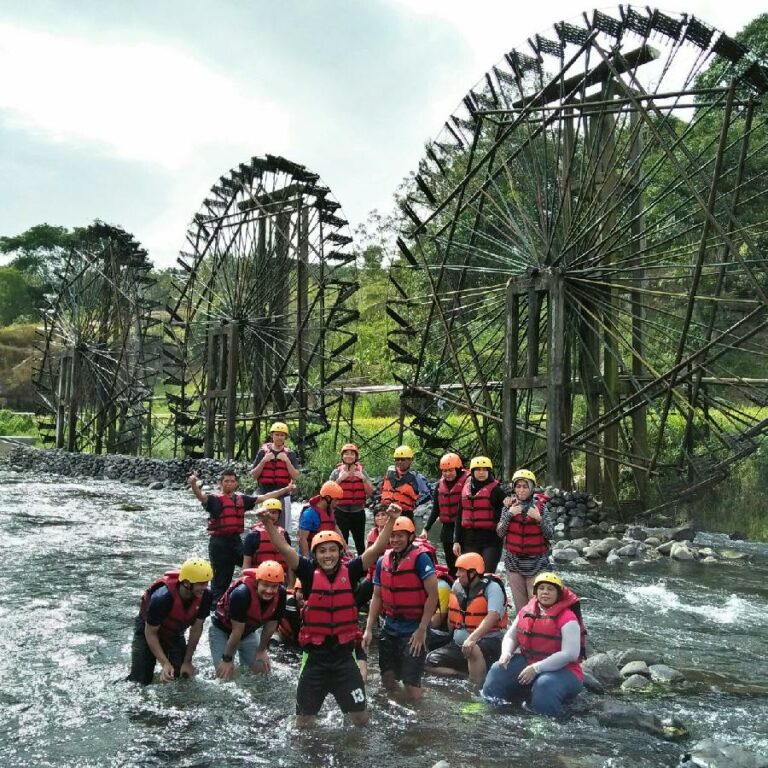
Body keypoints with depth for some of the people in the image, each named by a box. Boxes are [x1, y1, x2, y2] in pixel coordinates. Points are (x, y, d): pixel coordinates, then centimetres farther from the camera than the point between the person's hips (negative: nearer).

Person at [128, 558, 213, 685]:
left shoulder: (205, 596, -27)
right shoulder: (162, 598, -39)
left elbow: (196, 628, -13)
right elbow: (150, 633, -25)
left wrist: (187, 662, -9)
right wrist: (165, 664, -30)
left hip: (175, 632, 4)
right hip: (148, 629, -4)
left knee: (183, 676, -3)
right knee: (141, 680, -10)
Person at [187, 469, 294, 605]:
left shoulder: (242, 499, 11)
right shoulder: (214, 499, -5)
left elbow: (264, 498, 15)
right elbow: (201, 496, -25)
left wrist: (286, 489, 15)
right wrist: (194, 485, -47)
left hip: (236, 540, 5)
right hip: (219, 542, -5)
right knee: (220, 577, 2)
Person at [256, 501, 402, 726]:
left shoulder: (349, 572, -4)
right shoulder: (309, 572, -6)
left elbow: (376, 549, -11)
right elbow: (283, 548, -15)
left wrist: (391, 521, -22)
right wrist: (268, 523, -29)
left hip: (344, 654, 1)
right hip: (315, 655, 0)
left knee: (361, 716, 11)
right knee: (304, 720, 14)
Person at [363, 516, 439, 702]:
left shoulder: (420, 558, -16)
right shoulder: (383, 561, 3)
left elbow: (432, 595, -16)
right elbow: (377, 597, 10)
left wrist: (422, 630, -16)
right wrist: (369, 629, 3)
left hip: (413, 630, -6)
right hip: (390, 627, 6)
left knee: (411, 686, -4)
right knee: (388, 682, 12)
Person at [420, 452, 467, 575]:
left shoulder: (466, 482, -9)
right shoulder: (440, 485, 10)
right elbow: (436, 509, 16)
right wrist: (426, 528, 10)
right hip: (447, 528, 6)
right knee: (450, 564, 11)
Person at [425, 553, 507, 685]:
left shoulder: (492, 587, -15)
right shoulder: (457, 585, 5)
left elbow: (493, 616, -30)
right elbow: (452, 616, 17)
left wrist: (472, 639, -41)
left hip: (488, 643, -7)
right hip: (459, 643, 7)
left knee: (473, 649, -40)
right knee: (430, 662, -9)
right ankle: (471, 673, -7)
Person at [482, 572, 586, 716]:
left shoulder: (567, 618, -15)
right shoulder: (526, 612, 4)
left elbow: (570, 654, -22)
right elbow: (510, 637, 15)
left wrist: (536, 668, -25)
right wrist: (506, 653, -11)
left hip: (561, 669, -6)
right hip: (527, 662, 6)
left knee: (545, 684, -36)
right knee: (498, 670, -13)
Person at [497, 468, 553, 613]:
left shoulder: (540, 506, -2)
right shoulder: (509, 505, 2)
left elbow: (550, 534, -5)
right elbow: (500, 533, -3)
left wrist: (539, 518, -20)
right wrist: (509, 514, -16)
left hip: (536, 562, -2)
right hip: (514, 561, 2)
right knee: (519, 602, 7)